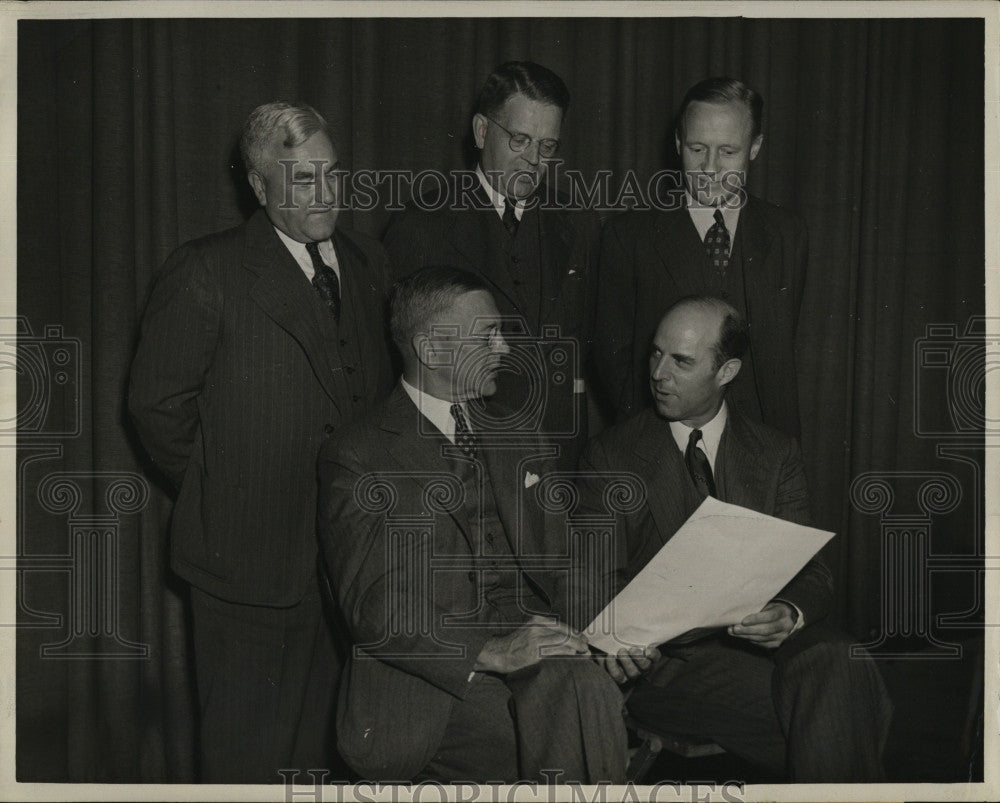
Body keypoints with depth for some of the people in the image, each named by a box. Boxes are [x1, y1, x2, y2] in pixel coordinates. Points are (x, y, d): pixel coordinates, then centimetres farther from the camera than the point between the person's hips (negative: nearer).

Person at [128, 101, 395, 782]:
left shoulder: (370, 265, 8)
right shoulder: (205, 273, -10)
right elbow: (158, 406, -8)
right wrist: (219, 493, -3)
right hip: (254, 557, -5)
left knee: (330, 745, 18)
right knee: (250, 752, 9)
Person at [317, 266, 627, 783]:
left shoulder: (513, 438, 20)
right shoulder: (354, 459, 0)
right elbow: (373, 610, -9)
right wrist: (489, 652, -21)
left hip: (534, 651, 5)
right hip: (432, 679, -4)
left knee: (581, 686, -31)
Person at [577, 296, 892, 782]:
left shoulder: (776, 455, 13)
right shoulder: (610, 456, 7)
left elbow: (810, 572, 7)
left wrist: (791, 614, -18)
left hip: (766, 636, 3)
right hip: (664, 653, -3)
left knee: (839, 667, -31)